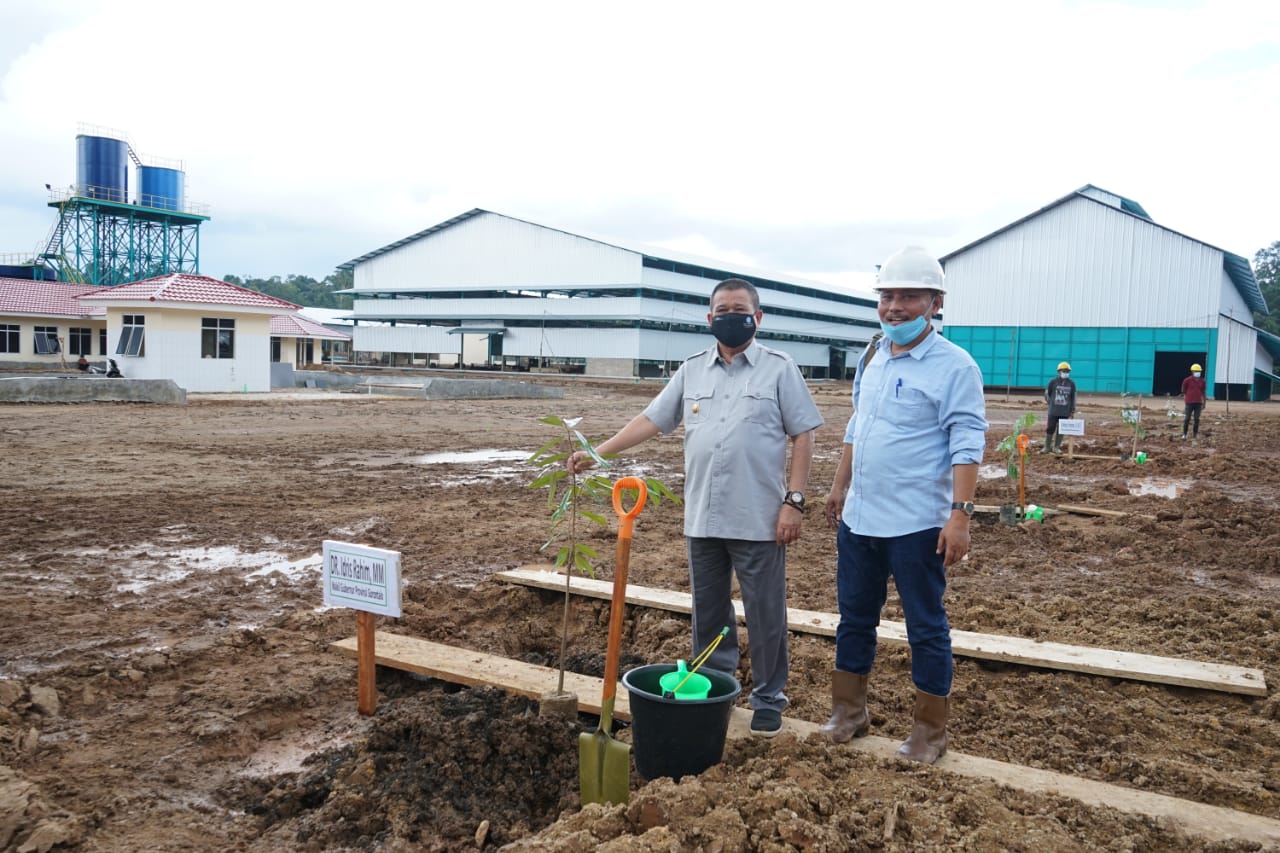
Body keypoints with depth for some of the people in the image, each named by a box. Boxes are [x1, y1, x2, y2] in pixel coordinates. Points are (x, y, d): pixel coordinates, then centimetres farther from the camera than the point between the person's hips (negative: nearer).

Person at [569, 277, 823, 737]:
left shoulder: (779, 368, -2)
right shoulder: (692, 370, 10)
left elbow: (802, 437, -3)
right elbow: (650, 419, 8)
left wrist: (794, 501, -10)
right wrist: (596, 453, -1)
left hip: (759, 519, -4)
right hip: (702, 519, 4)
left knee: (765, 613, 5)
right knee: (708, 611, 15)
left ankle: (768, 699, 21)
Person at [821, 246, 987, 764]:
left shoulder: (954, 366, -11)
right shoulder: (873, 359, 11)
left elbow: (967, 445, -16)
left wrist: (960, 513, -23)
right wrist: (839, 488, 20)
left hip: (916, 525, -7)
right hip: (858, 518, 7)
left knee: (926, 629, 6)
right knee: (854, 618, 16)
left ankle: (930, 731, 20)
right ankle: (849, 711, 31)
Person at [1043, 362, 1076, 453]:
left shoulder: (1071, 384, 4)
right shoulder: (1053, 381, -3)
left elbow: (1073, 398, 9)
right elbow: (1047, 394, 7)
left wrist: (1073, 411, 7)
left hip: (1065, 412, 2)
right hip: (1053, 411, -2)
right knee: (1050, 428, 0)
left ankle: (1057, 447, 13)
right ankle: (1046, 447, 10)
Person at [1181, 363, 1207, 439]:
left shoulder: (1202, 381, 7)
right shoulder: (1187, 380, -4)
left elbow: (1203, 393, 13)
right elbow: (1184, 391, 2)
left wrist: (1204, 403, 12)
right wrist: (1185, 401, 0)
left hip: (1198, 403, 4)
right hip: (1189, 403, -3)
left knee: (1197, 419, 6)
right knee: (1187, 419, 0)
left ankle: (1195, 434, 13)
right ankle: (1184, 434, 8)